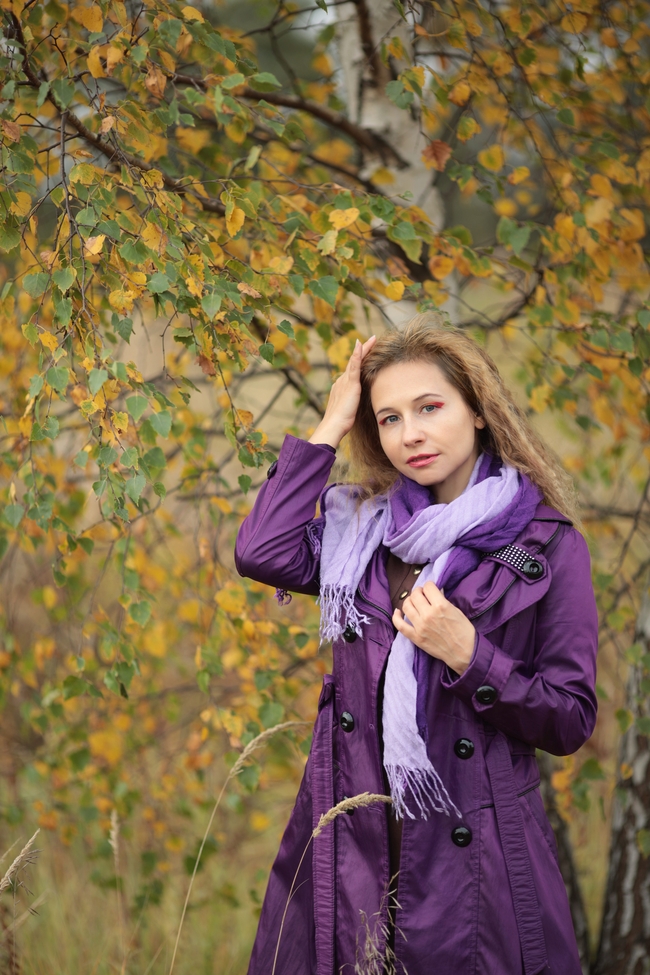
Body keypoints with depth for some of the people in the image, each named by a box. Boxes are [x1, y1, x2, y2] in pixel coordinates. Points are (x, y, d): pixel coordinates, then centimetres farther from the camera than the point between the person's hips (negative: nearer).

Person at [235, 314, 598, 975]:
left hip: (470, 856, -3)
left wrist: (468, 655, -17)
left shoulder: (548, 547, -2)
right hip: (351, 841, 3)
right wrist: (329, 427, -4)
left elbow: (570, 723, -2)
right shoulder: (360, 527, 8)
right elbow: (263, 554, -13)